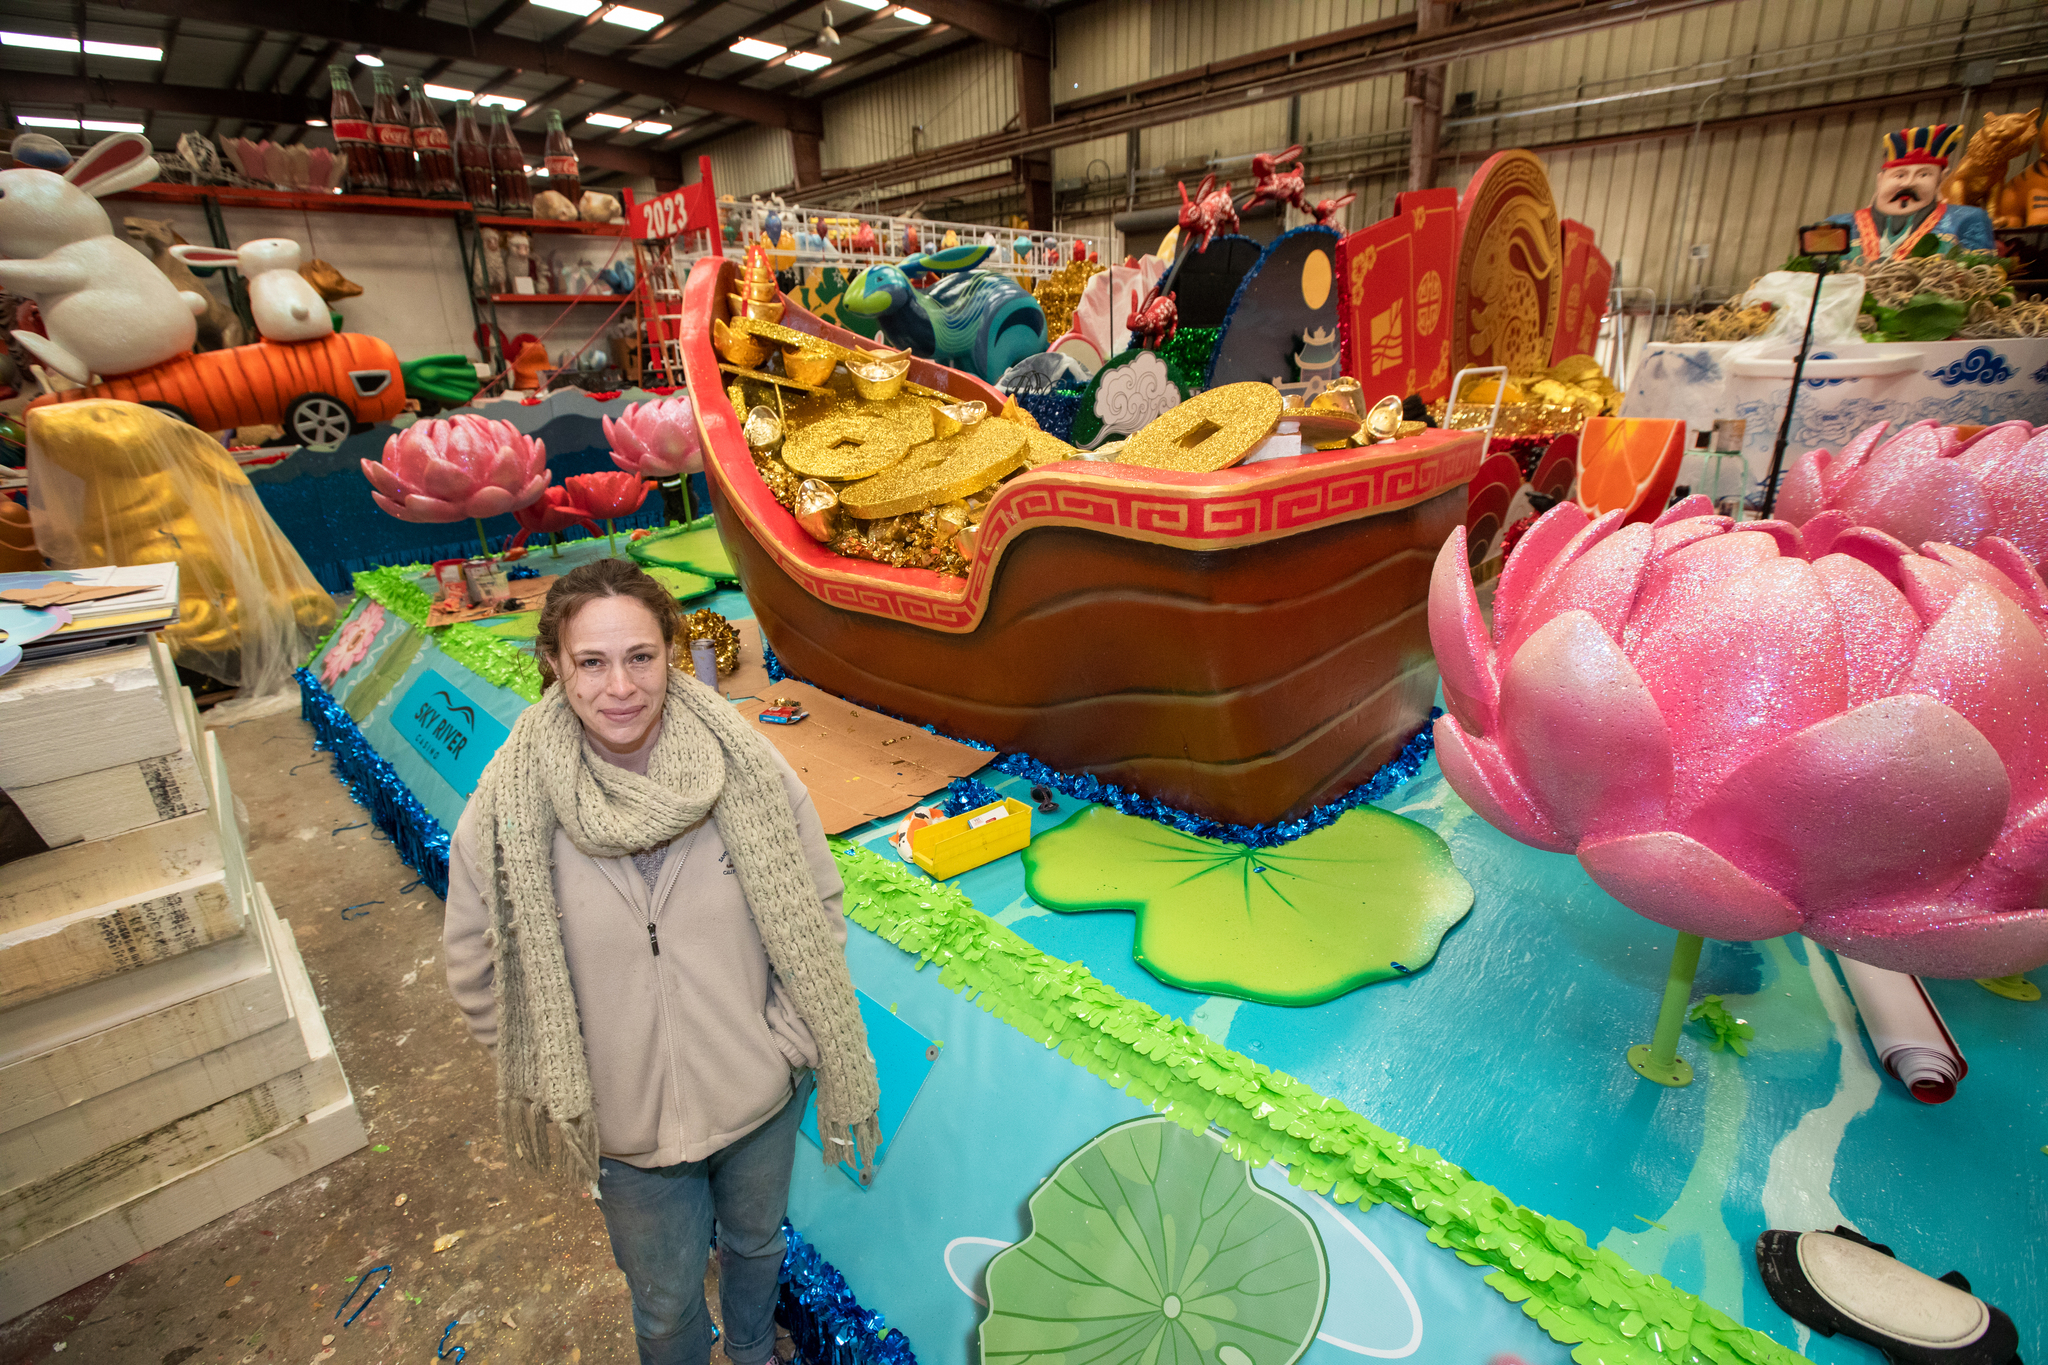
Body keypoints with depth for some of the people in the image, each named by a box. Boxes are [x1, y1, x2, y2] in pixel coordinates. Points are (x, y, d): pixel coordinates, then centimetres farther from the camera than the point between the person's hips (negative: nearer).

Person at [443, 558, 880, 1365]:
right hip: (628, 1130, -1)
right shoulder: (509, 810, -19)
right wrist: (556, 1084, -4)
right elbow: (477, 970, -6)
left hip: (761, 1095, 1)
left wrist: (783, 1033, -11)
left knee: (757, 1243, 31)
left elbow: (816, 908, -9)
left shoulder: (748, 769, -20)